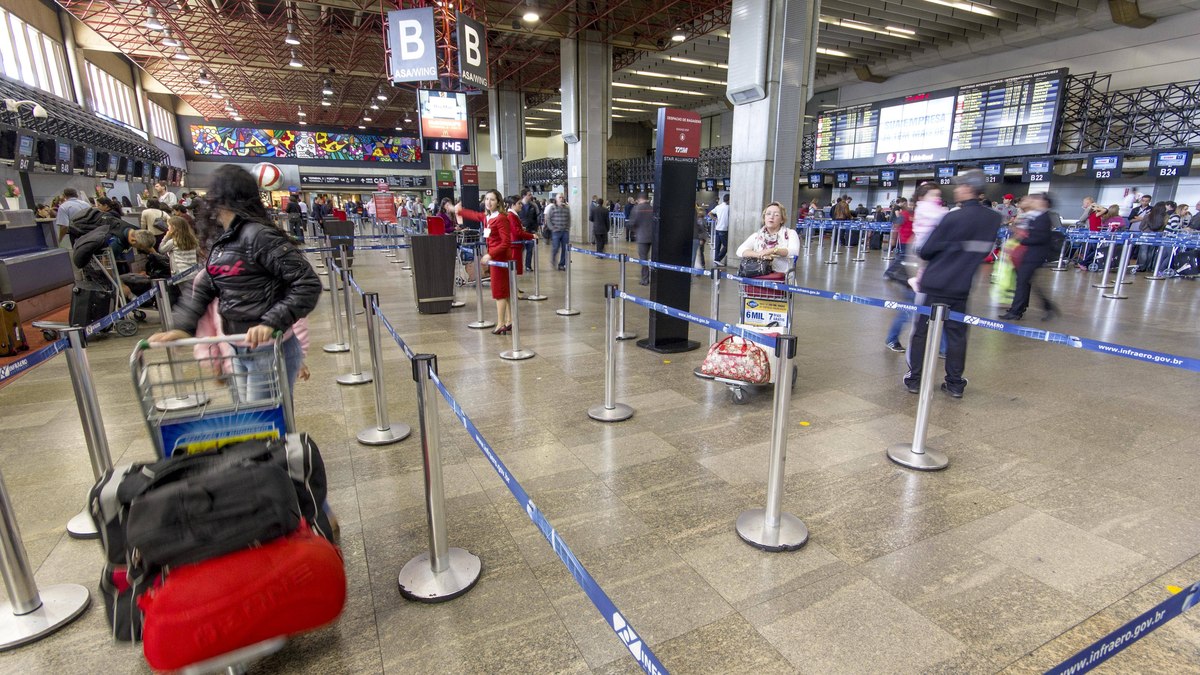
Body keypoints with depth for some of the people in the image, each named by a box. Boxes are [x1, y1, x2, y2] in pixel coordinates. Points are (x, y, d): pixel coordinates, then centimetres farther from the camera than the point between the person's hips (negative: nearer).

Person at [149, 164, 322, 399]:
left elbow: (308, 283, -22)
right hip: (239, 351, 8)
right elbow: (203, 288, 13)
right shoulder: (222, 242, 10)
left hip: (269, 350, -8)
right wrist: (183, 327, -2)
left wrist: (271, 323, -29)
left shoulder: (259, 235, -17)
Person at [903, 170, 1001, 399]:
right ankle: (955, 383, 16)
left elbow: (926, 251, -10)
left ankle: (915, 379, 9)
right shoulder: (994, 219, 2)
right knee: (957, 333, 11)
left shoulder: (953, 218, -15)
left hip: (936, 284, -4)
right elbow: (984, 251, 13)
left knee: (922, 330, 5)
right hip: (962, 285, 5)